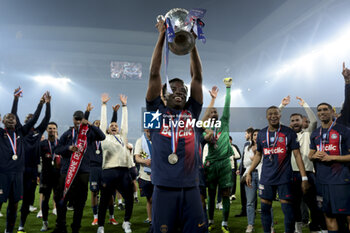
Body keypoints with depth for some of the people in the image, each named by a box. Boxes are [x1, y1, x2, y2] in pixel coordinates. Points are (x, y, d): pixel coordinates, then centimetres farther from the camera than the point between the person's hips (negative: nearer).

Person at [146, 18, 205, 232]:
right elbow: (154, 74, 4)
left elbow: (197, 77, 10)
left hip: (191, 188, 2)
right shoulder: (157, 111, 8)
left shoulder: (192, 112, 13)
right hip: (164, 188, -2)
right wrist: (162, 36, 4)